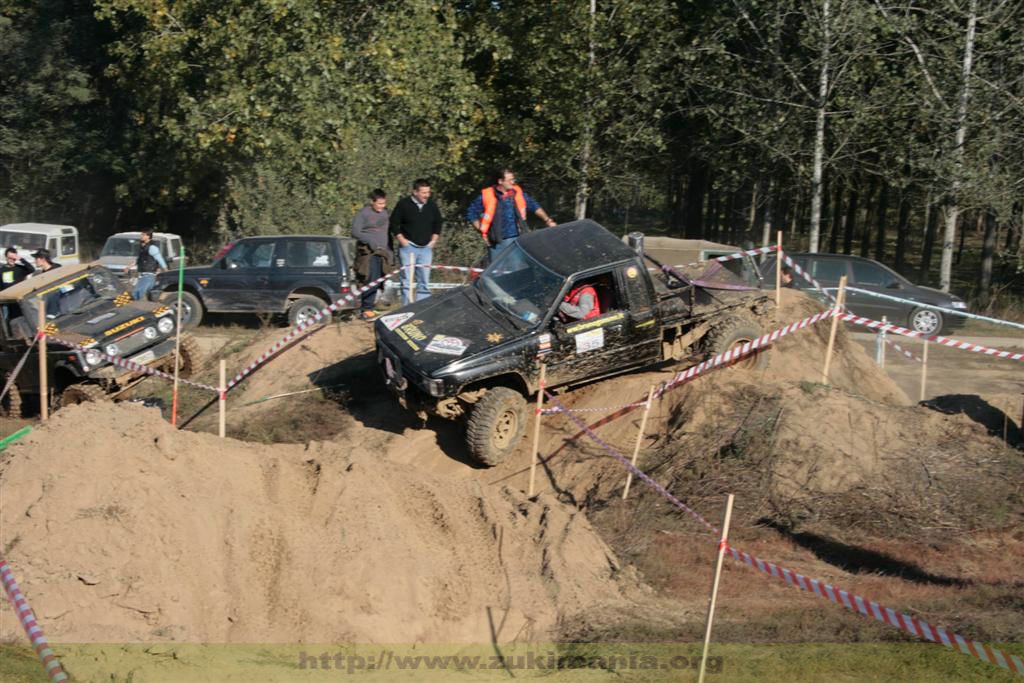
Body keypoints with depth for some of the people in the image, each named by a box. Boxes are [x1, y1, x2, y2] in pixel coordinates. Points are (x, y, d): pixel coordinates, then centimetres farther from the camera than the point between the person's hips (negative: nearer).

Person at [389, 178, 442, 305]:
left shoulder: (432, 205, 6)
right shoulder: (404, 204, -5)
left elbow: (437, 223, 19)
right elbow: (394, 223, 0)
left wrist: (433, 240, 10)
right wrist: (402, 240, -5)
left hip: (426, 248, 4)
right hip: (408, 247, -4)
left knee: (424, 280, 4)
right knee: (407, 280, -5)